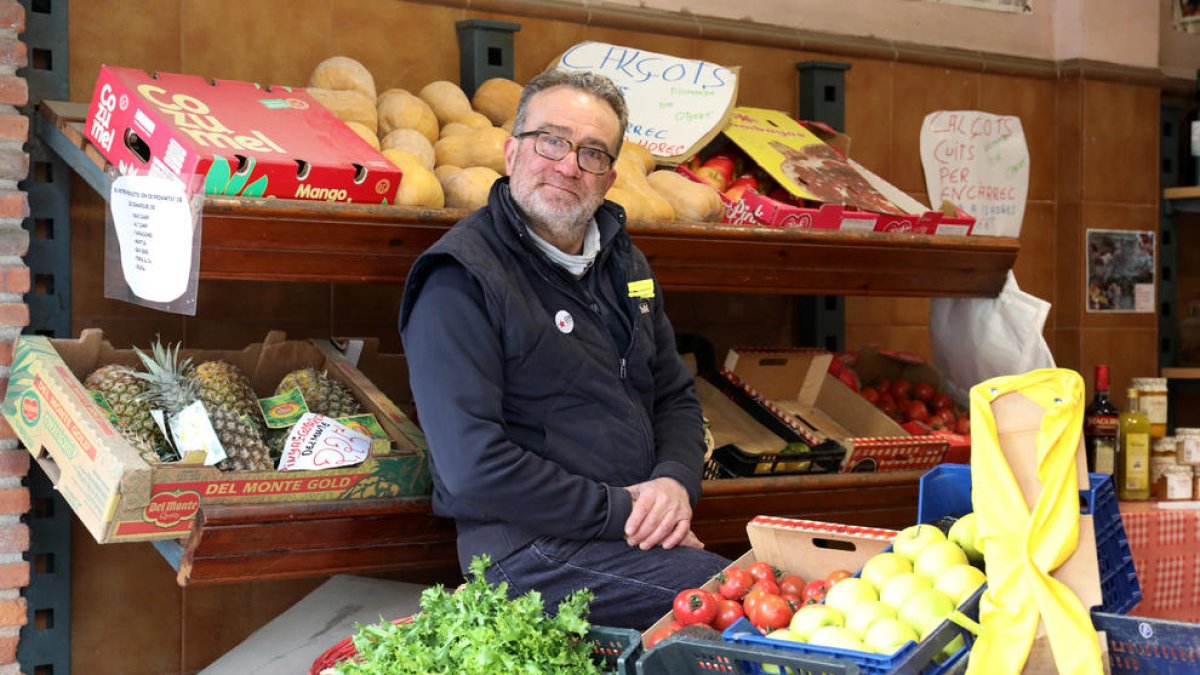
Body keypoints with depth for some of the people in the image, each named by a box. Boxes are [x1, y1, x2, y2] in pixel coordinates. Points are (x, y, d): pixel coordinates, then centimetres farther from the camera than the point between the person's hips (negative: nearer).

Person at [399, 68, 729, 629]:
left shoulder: (623, 265, 17)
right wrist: (622, 513, -16)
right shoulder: (461, 278, -9)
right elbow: (472, 467, -17)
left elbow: (676, 397, 22)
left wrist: (674, 481, -1)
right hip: (531, 550, -8)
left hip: (642, 532, 8)